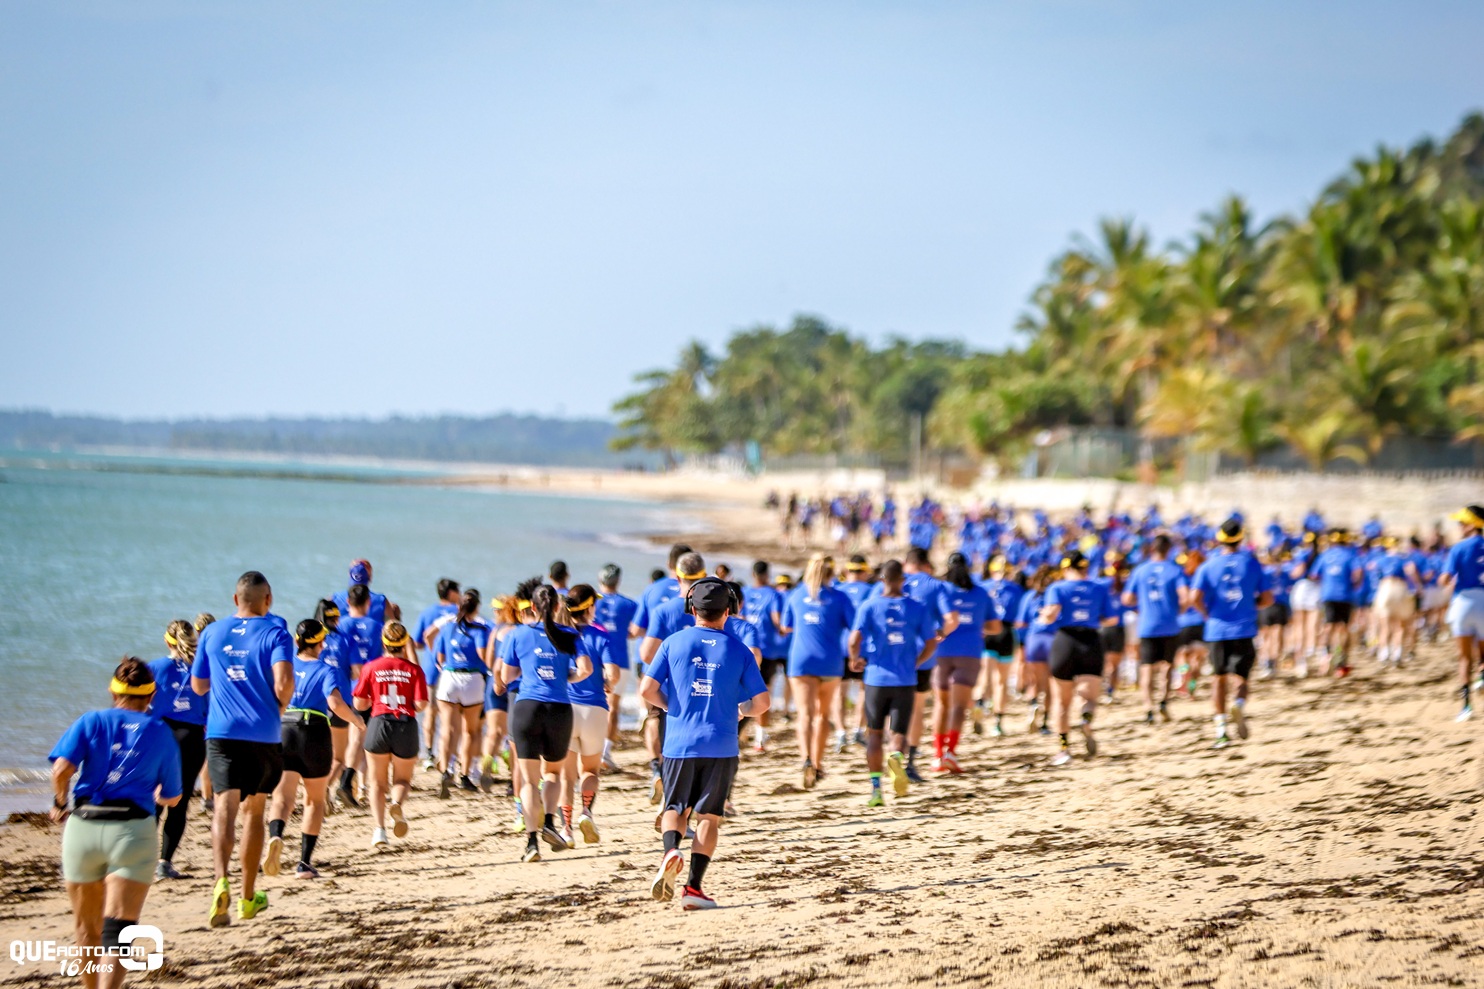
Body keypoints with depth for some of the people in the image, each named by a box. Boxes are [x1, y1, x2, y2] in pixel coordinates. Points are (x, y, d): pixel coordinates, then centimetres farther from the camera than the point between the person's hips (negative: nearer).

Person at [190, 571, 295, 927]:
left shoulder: (213, 633, 7)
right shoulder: (275, 634, -4)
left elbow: (198, 686, 16)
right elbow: (283, 683, -18)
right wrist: (280, 706, 3)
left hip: (221, 734, 1)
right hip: (264, 735, -1)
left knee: (225, 808, -9)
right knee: (254, 809, 14)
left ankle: (222, 881, -34)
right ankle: (248, 897, 22)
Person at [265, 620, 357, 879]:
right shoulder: (327, 671, 0)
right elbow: (336, 703, -17)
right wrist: (355, 719, 0)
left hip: (281, 731, 1)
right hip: (315, 735, -1)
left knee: (282, 797, -5)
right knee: (315, 800, 16)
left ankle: (275, 836, -39)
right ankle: (304, 863, 15)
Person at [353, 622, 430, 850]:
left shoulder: (371, 668, 0)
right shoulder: (413, 670, -1)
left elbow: (359, 704, 1)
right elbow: (420, 704, -7)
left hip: (379, 724, 0)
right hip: (406, 726, 0)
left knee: (378, 782, 13)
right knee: (402, 779, 16)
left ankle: (379, 830, -2)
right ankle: (397, 803, -18)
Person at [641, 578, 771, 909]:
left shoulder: (674, 643, 1)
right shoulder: (738, 650, 1)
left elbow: (647, 690, -4)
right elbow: (761, 702, 1)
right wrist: (742, 710, 23)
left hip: (679, 743, 1)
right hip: (720, 747, -1)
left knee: (676, 807, 16)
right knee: (708, 816, 5)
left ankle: (671, 851, -15)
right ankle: (693, 888, -3)